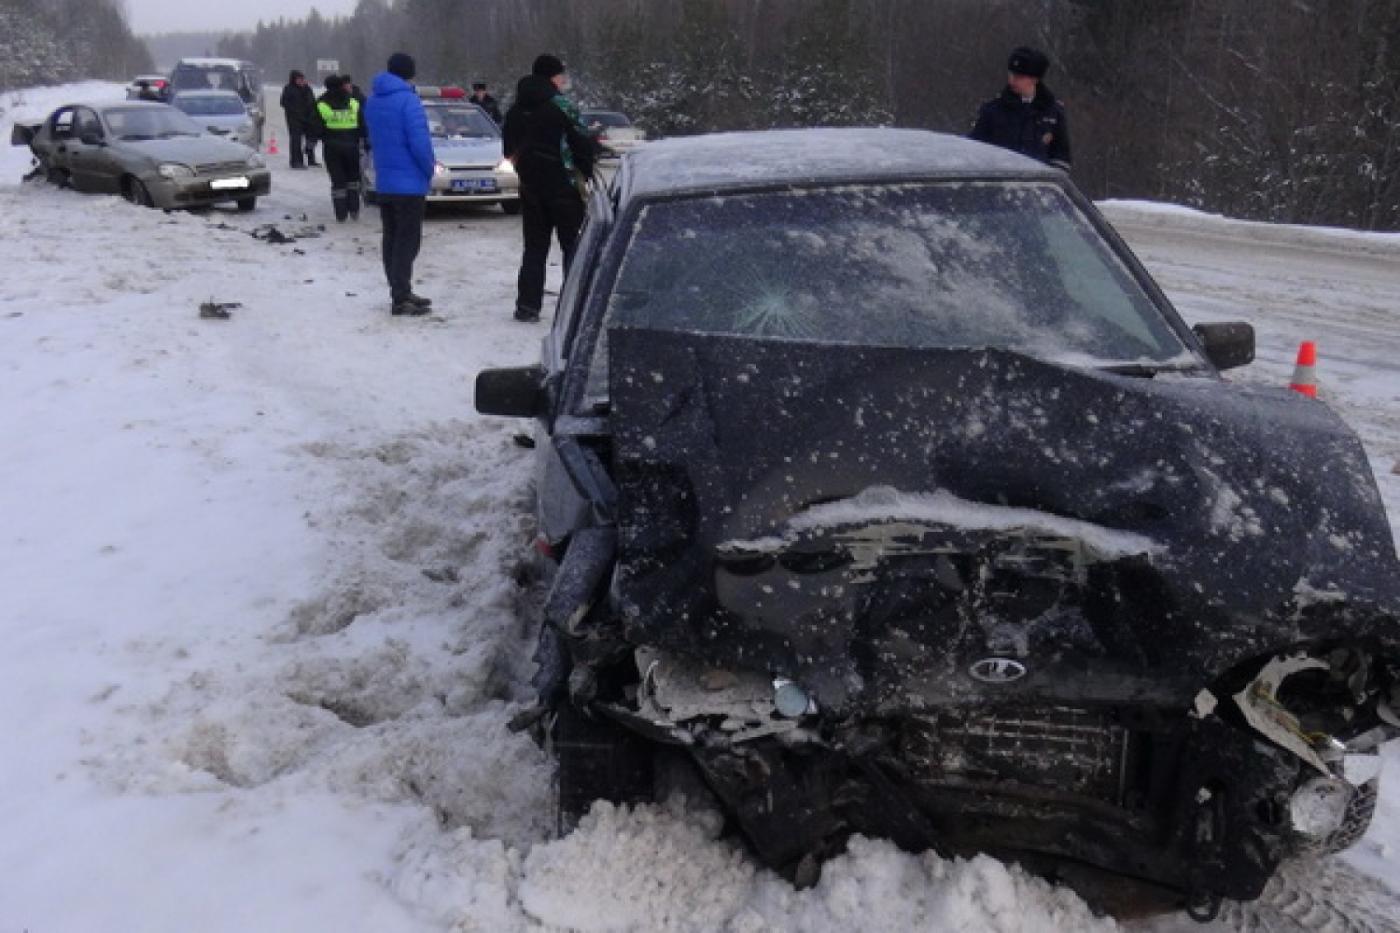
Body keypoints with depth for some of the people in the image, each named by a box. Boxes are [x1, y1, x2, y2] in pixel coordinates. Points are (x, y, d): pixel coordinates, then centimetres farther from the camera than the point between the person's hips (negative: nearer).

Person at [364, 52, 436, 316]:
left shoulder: (372, 101, 10)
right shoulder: (408, 100, -15)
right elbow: (419, 142, -20)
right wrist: (429, 169, -6)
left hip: (383, 183, 8)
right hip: (409, 183, -8)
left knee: (392, 239, 13)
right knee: (407, 240, -5)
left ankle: (400, 293, 19)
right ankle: (401, 299, -7)